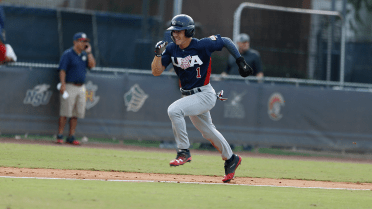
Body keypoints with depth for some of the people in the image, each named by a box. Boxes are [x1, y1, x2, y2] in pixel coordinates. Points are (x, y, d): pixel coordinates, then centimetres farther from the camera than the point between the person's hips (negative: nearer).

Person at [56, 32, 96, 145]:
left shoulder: (85, 54, 15)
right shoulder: (68, 54, -5)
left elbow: (92, 65, 4)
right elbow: (62, 70, -11)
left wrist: (88, 52, 1)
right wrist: (63, 84, -21)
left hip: (81, 87, 7)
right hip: (69, 86, -6)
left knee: (76, 114, 6)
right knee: (65, 113, -7)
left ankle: (71, 137, 10)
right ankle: (59, 136, -4)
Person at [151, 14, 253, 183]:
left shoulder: (202, 45, -18)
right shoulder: (171, 49, -4)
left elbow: (226, 41, -3)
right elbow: (156, 72, -5)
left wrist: (240, 62, -6)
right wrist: (158, 54, -21)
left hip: (205, 95, -7)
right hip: (188, 96, 7)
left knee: (174, 110, -28)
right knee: (208, 132, 20)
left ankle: (184, 151, -17)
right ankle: (230, 159, 40)